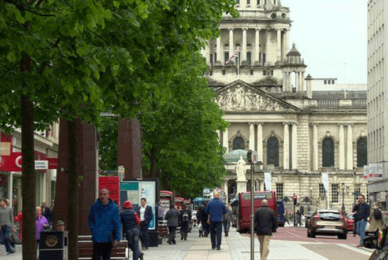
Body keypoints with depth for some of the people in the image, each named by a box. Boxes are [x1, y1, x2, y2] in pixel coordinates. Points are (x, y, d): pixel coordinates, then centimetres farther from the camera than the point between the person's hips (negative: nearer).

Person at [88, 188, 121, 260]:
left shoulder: (114, 207, -7)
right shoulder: (95, 206, -3)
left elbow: (117, 224, -6)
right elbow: (90, 219, 12)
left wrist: (117, 238, -12)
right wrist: (93, 229, -2)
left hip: (108, 238, 0)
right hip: (97, 238, 0)